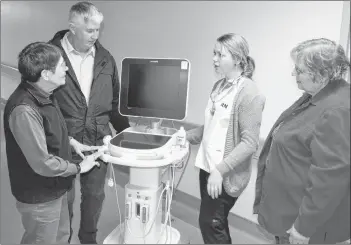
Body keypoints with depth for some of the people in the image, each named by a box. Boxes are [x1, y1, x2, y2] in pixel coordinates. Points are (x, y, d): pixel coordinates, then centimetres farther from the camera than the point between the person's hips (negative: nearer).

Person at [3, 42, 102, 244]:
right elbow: (43, 163, -29)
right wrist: (78, 168, -16)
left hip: (56, 189, 8)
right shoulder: (24, 110, -32)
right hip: (39, 196, -8)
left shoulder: (44, 95, -1)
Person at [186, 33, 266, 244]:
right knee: (215, 224, 19)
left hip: (226, 175, -7)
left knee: (211, 224, 4)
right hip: (208, 167, 7)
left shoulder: (248, 93, -16)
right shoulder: (219, 86, 8)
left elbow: (250, 143, -20)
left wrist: (221, 170, -24)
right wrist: (187, 137, 8)